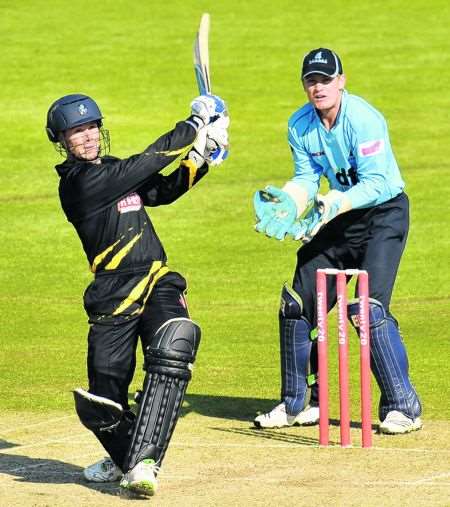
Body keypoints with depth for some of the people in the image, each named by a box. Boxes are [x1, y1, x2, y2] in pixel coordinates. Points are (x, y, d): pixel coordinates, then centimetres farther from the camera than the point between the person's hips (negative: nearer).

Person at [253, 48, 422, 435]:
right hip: (340, 215, 7)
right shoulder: (300, 126, -2)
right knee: (297, 304, 6)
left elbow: (376, 183, -27)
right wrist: (285, 201, -17)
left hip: (384, 213, -7)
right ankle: (298, 404, 22)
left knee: (367, 307, -22)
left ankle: (403, 407, -14)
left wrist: (335, 204, -39)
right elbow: (306, 179, 3)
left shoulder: (364, 119, -23)